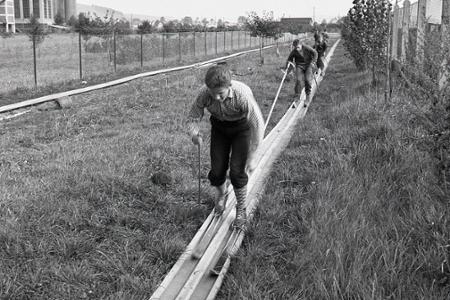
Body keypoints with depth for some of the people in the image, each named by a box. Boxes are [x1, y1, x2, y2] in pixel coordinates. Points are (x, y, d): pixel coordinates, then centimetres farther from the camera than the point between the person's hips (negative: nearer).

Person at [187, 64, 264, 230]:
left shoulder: (242, 94, -38)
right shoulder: (204, 93, -28)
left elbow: (258, 124, -32)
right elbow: (193, 117, -15)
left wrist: (251, 157, -32)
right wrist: (194, 133, -39)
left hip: (242, 126, -3)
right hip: (219, 126, 3)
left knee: (237, 170, -11)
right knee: (217, 169, 1)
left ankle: (241, 210, 11)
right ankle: (221, 195, 35)